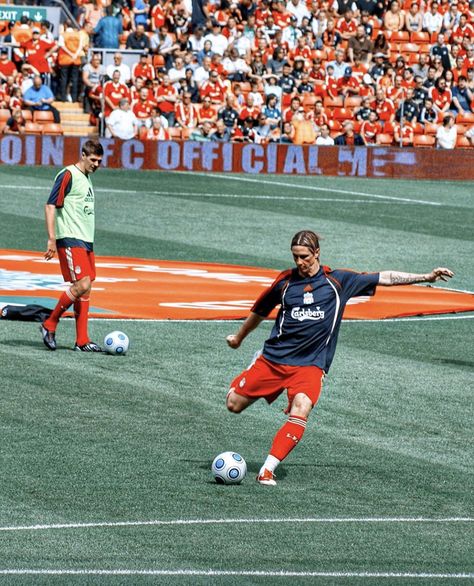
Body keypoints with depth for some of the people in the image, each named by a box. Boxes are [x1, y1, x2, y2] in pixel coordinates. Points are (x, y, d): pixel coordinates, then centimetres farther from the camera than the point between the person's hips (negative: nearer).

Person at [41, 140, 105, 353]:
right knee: (82, 285, -17)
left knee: (85, 290, 5)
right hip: (70, 240, -9)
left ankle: (82, 341, 6)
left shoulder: (87, 178, 18)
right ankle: (49, 325, -5)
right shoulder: (68, 175, -9)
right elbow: (50, 206, -13)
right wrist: (52, 239, -20)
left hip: (85, 241, 9)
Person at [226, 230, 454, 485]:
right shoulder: (286, 280, 3)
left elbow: (385, 278, 3)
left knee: (300, 410, -27)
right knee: (234, 404, 0)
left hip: (310, 364, -2)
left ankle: (267, 469, -25)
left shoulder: (338, 281, 0)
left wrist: (425, 277, -2)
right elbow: (260, 311, 19)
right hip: (273, 358, 2)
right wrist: (239, 337, 32)